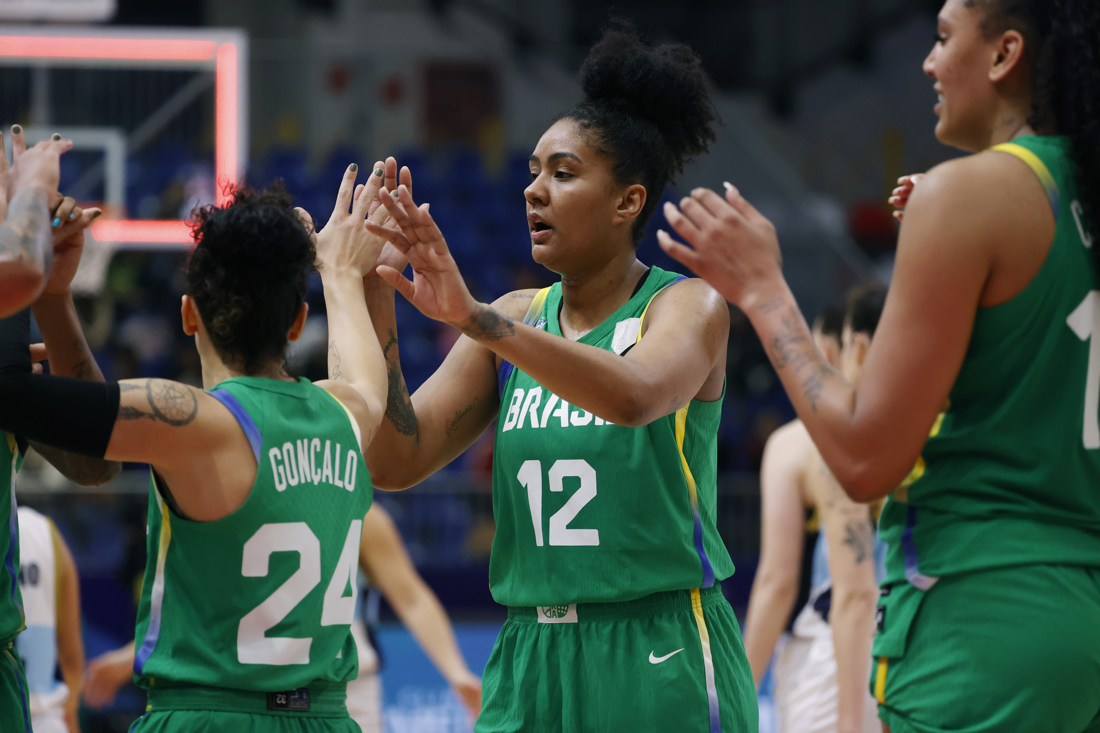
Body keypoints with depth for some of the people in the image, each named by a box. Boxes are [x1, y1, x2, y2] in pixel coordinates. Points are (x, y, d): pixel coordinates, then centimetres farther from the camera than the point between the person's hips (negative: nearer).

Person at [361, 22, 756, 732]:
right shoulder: (516, 319, 11)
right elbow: (395, 461, 3)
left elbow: (634, 395, -27)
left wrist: (474, 318, -35)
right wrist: (376, 307, -9)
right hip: (531, 663, 5)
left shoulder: (687, 305, -3)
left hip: (660, 661, -5)